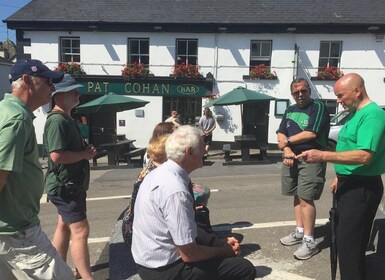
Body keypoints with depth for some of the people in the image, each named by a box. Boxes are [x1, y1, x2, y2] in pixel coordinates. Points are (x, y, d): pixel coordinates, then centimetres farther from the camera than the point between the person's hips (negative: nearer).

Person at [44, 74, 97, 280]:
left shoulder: (66, 119, 14)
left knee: (64, 227, 18)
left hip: (70, 184, 11)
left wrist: (86, 150, 8)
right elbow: (57, 155, -30)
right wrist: (85, 154, -18)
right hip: (64, 186, -11)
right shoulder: (57, 120, -19)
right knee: (80, 231, -8)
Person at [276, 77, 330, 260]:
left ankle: (309, 241, -1)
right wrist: (286, 149, -12)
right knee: (297, 196, 12)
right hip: (291, 158, 7)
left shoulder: (318, 107, -7)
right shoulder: (289, 110, 15)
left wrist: (288, 140, -6)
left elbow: (311, 134, -18)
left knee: (306, 199, -9)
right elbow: (280, 135, 8)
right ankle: (300, 231, 24)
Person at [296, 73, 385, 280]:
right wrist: (340, 176, 18)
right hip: (349, 185, 10)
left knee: (349, 243, -3)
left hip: (362, 188, -10)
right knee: (347, 240, 20)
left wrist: (322, 156, -30)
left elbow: (364, 156, -29)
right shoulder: (356, 113, 13)